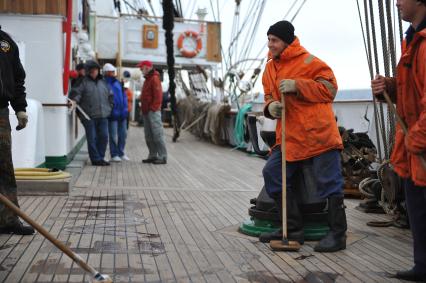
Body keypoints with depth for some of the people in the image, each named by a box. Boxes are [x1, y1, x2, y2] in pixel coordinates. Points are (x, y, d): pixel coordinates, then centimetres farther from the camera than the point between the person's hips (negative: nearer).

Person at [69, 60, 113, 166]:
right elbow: (76, 93, -9)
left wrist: (109, 107, 15)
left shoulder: (103, 82, 17)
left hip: (103, 115, 4)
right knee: (92, 138, -3)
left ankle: (101, 157, 14)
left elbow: (110, 96, 24)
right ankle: (96, 159, 4)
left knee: (104, 136, 2)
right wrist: (74, 101, -28)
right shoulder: (84, 82, 2)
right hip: (88, 116, -4)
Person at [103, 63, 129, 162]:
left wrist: (125, 109, 7)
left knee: (123, 134, 12)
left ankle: (121, 153, 23)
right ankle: (114, 155, 7)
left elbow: (124, 95, 16)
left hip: (122, 113, 7)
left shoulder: (117, 83, 15)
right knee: (113, 135, -1)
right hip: (113, 114, -7)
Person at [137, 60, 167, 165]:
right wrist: (143, 109, 16)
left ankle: (162, 157, -7)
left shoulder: (154, 78, -10)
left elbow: (158, 95, -19)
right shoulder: (148, 79, 20)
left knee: (157, 134, -9)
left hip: (153, 112, -10)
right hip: (146, 112, 10)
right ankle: (153, 155, 18)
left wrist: (153, 108, -19)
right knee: (149, 136, 12)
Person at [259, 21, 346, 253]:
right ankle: (293, 229, 13)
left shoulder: (308, 61, -9)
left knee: (328, 182, -4)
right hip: (290, 136, 8)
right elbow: (269, 95, 21)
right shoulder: (270, 68, 14)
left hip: (318, 134, -7)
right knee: (272, 173, 3)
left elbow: (329, 88, -12)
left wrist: (296, 86, -21)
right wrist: (271, 105, -3)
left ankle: (338, 234, 8)